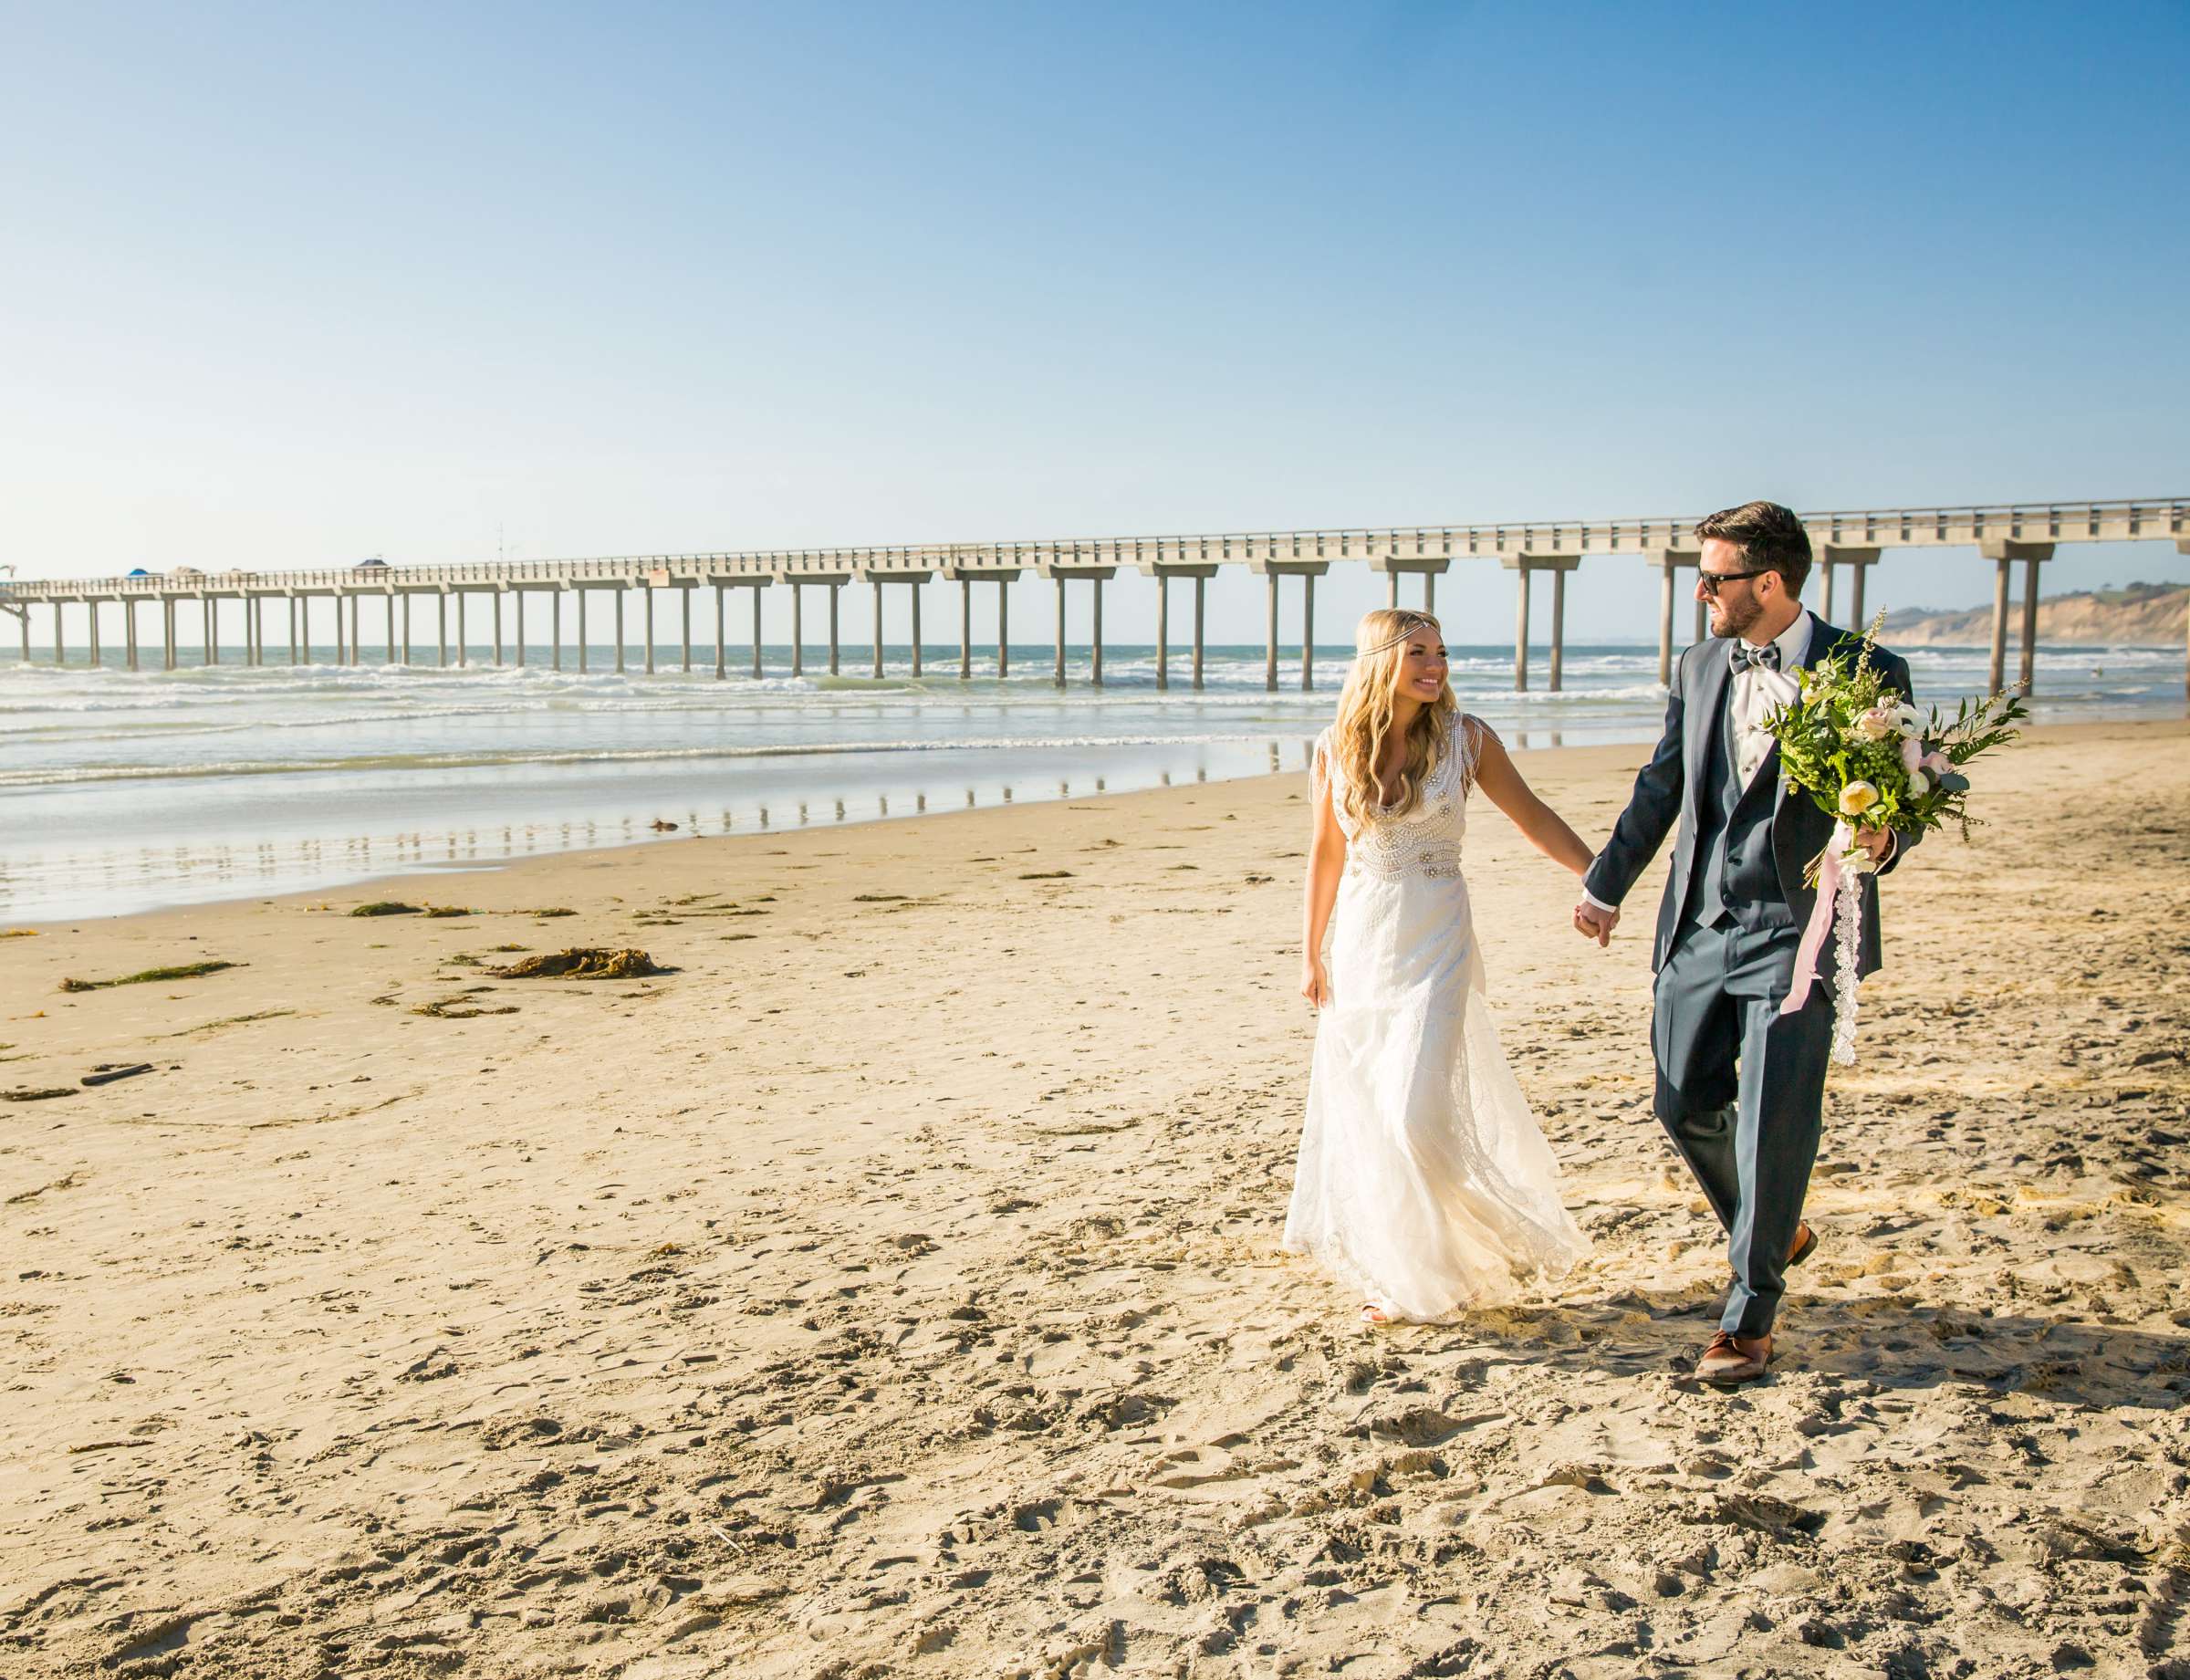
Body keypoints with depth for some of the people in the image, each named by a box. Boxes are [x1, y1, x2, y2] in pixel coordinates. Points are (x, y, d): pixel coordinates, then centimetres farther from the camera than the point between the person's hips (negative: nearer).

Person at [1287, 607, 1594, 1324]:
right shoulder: (1335, 749, 1)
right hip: (1361, 943, 2)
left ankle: (1421, 1271, 15)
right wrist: (1311, 953, 11)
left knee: (1416, 1113, -9)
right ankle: (1389, 1267, 25)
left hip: (1436, 943, -2)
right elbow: (1325, 852, 9)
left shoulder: (1465, 738, -4)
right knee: (1360, 1114, 6)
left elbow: (1533, 816, 4)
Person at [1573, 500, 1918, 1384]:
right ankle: (1774, 1234, 38)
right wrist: (1606, 884, 23)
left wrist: (1880, 840, -26)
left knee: (1774, 1122, -5)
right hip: (1699, 928, 6)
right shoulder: (1699, 668, 9)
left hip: (1794, 930, -5)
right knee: (1685, 1104, 10)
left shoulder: (1865, 672, -7)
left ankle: (1749, 1314, 11)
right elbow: (1661, 787, 18)